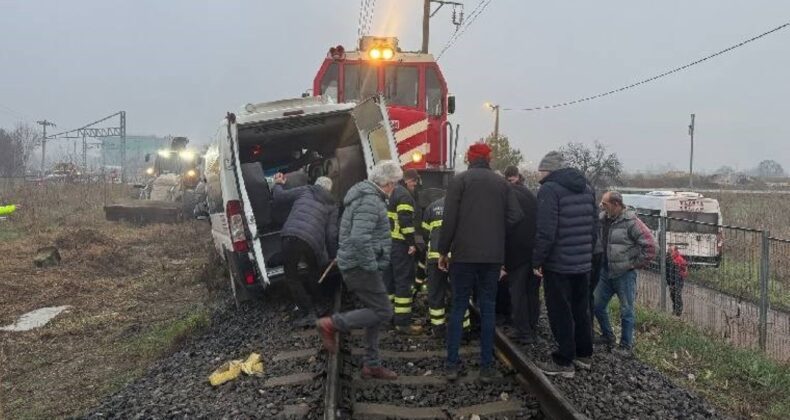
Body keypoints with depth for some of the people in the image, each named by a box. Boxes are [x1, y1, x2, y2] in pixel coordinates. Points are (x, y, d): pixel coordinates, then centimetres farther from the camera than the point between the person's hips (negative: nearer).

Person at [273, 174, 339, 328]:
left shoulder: (305, 190, 19)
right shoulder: (332, 206, 20)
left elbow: (279, 197, 18)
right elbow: (332, 235, 12)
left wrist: (278, 184, 39)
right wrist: (332, 255, 23)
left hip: (291, 236, -1)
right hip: (312, 242, 1)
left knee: (291, 276, 12)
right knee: (314, 271, 29)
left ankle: (309, 312, 7)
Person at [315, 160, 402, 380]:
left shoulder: (367, 196, 16)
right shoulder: (370, 201, -19)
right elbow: (360, 238, -31)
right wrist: (372, 265, -21)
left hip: (355, 265, 11)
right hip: (360, 267, -11)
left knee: (376, 313, 14)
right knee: (383, 311, -8)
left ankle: (371, 364, 20)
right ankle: (331, 324, -4)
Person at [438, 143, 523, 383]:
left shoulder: (459, 180, -2)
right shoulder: (501, 183, 7)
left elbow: (449, 219, -8)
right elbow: (515, 216, -1)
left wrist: (443, 251, -1)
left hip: (464, 255, -2)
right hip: (493, 256, 2)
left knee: (458, 307, 7)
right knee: (488, 309, 8)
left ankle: (453, 364, 7)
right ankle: (486, 367, 9)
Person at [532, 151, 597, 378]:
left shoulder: (549, 189, -13)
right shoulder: (586, 188, 12)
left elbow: (546, 231, -20)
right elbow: (593, 227, 15)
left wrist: (537, 261, -12)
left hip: (558, 264, -8)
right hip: (584, 263, 8)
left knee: (560, 313, 0)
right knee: (581, 310, 18)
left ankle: (564, 362, 6)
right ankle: (583, 354, 28)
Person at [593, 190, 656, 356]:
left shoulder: (631, 222, -17)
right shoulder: (603, 220, 3)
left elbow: (650, 246, -18)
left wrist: (635, 264, -12)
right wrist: (599, 261, 10)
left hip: (624, 274, -7)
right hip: (605, 272, 7)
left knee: (626, 311, 4)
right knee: (597, 305, 13)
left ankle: (626, 345, 19)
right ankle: (607, 337, 33)